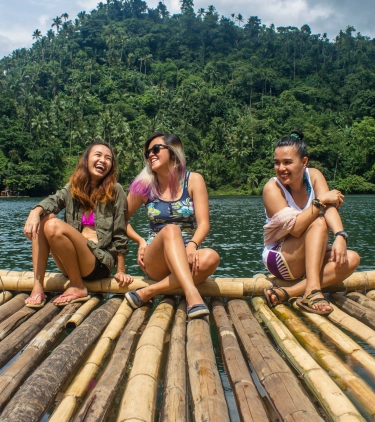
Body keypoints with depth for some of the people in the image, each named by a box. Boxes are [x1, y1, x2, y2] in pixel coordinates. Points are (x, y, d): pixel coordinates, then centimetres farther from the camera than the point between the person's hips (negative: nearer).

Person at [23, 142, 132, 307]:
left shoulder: (115, 191, -3)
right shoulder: (73, 188, 9)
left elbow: (120, 233, -3)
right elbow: (52, 200, -12)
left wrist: (121, 271, -3)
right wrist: (35, 212, -34)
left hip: (99, 262, -4)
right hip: (71, 263, 5)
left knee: (54, 226, -24)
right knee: (43, 218, -15)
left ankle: (78, 288, -9)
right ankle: (37, 287, -16)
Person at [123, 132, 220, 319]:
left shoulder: (193, 180, 0)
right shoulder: (145, 185, 2)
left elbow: (204, 223, -8)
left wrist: (192, 244, -28)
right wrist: (141, 241, -5)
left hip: (185, 260, 1)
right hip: (155, 261, -1)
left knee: (210, 258, -33)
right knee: (170, 230, -33)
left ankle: (148, 292, -27)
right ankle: (192, 294, -48)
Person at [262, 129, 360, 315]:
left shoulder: (314, 176, -5)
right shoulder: (272, 188, -18)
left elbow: (330, 206, -21)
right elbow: (295, 228, -27)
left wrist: (340, 236, -37)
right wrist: (320, 201, -29)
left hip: (312, 257, 6)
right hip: (280, 259, -5)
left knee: (351, 259, -22)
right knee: (319, 223, -28)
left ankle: (288, 292, -29)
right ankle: (312, 291, -37)